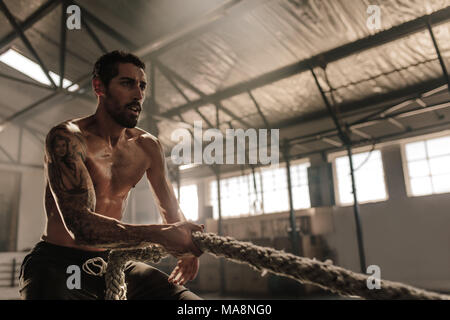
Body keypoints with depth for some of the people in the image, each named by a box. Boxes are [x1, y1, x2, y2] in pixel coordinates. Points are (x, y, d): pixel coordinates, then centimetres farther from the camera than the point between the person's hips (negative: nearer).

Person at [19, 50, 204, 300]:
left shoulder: (148, 146, 3)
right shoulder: (67, 137, -16)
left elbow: (171, 210, 14)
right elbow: (80, 224, -28)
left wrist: (188, 247, -2)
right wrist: (159, 235, -37)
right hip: (57, 263, -5)